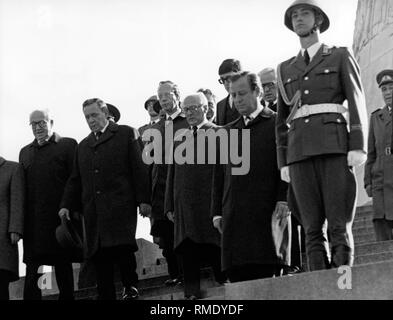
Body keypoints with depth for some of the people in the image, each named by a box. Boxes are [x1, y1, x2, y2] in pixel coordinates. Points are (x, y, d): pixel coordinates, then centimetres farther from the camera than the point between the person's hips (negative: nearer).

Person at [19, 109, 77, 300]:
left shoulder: (67, 145, 3)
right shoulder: (25, 152, 18)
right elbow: (22, 187, 14)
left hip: (60, 215, -4)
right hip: (34, 222, 4)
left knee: (63, 265, 2)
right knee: (32, 270, -1)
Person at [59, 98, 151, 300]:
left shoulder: (126, 134, 8)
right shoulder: (83, 146, 24)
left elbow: (140, 169, 1)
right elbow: (75, 179, 24)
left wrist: (143, 200, -7)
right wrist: (66, 205, 11)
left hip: (120, 206, -5)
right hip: (93, 211, 5)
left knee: (122, 247, -19)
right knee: (99, 256, -1)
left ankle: (130, 285, 0)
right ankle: (106, 296, 3)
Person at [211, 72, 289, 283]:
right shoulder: (228, 132, 22)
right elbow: (219, 175, 20)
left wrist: (284, 200, -13)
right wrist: (217, 212, 12)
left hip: (268, 211, -4)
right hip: (234, 216, 5)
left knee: (266, 272, -9)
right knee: (236, 273, -2)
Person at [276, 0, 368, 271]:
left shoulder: (341, 56, 12)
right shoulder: (286, 69, 22)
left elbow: (357, 103, 3)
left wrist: (358, 147, -10)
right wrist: (283, 162, 12)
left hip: (335, 146, -3)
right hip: (300, 151, 3)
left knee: (339, 226, -10)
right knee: (313, 229, -3)